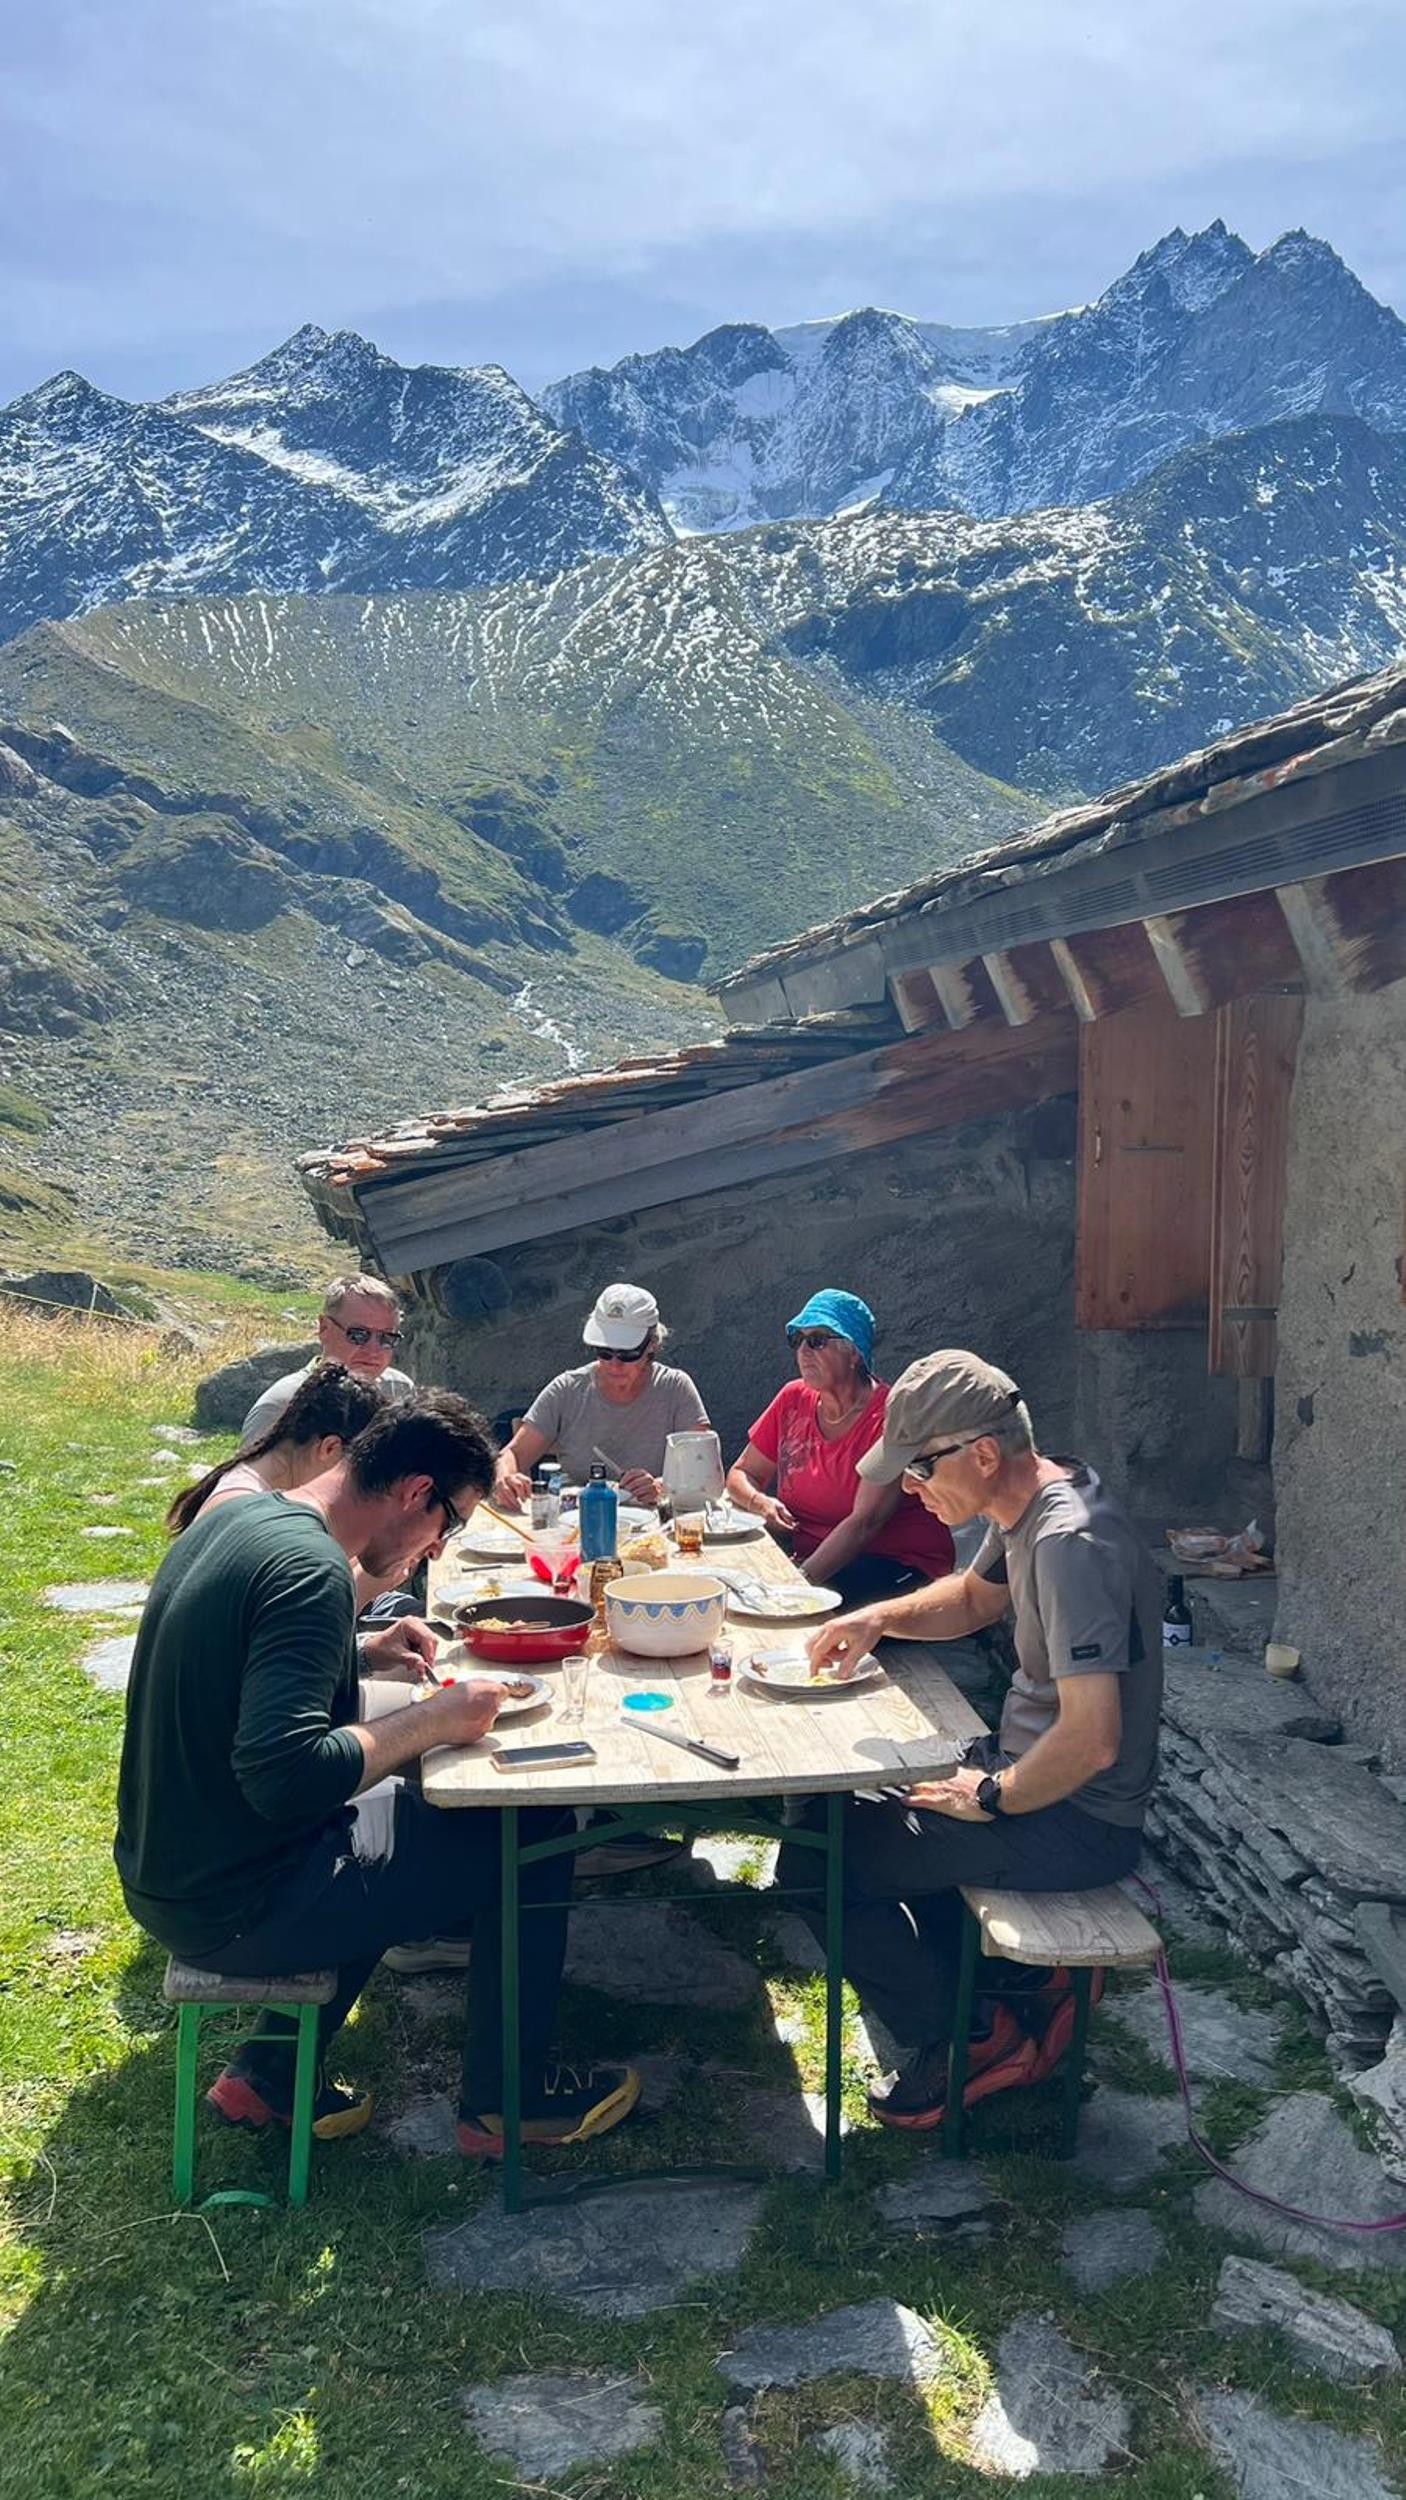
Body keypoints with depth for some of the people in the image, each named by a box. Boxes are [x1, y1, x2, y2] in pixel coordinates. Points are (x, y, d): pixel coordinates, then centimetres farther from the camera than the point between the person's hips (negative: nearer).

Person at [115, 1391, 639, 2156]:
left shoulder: (232, 1517, 4)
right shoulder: (309, 1568, -26)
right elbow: (284, 1775, -34)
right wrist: (433, 1720, -22)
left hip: (167, 1870, 9)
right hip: (231, 1908, -9)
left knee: (399, 1807, 30)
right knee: (532, 1834, 1)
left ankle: (268, 2071, 26)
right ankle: (504, 2099, 18)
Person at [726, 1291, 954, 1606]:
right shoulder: (793, 1399, 6)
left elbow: (864, 1523, -21)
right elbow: (741, 1474, 14)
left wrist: (802, 1578, -30)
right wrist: (759, 1502, -10)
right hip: (805, 1549, 6)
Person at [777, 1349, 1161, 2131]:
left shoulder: (1070, 1544, -28)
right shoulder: (1026, 1508, 2)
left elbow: (1091, 1741, -32)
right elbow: (975, 1597, 22)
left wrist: (992, 1798, -16)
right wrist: (879, 1618, 4)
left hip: (1077, 1821, -10)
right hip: (1025, 1762, 10)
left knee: (817, 1860, -10)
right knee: (866, 1812, 25)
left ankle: (961, 2046, 8)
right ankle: (1023, 1986, 23)